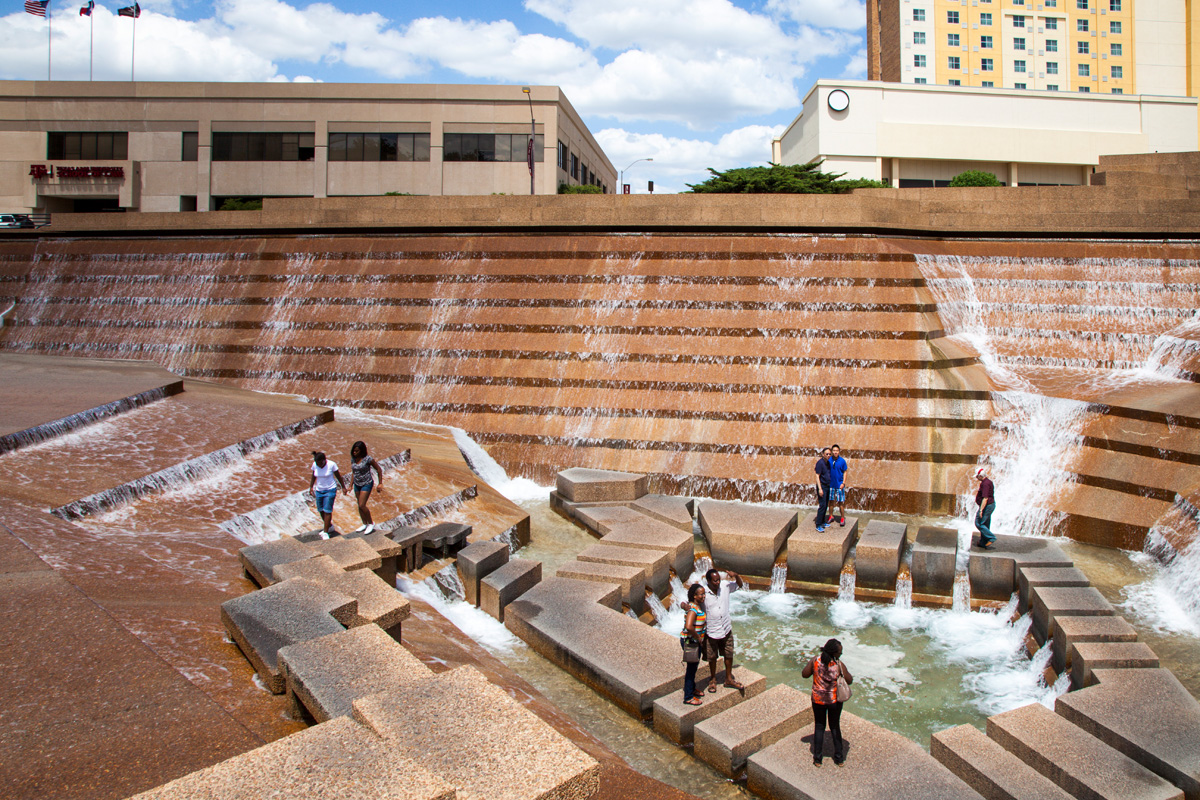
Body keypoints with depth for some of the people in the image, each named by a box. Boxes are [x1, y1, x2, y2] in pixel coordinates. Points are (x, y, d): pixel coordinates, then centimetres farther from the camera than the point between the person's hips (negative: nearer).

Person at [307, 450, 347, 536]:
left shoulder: (331, 465, -17)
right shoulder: (314, 465, -6)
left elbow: (338, 476, -5)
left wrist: (343, 487, 2)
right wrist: (311, 487, 16)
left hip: (330, 490, -5)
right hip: (319, 490, 5)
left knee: (327, 511, -9)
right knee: (321, 510, 11)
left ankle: (325, 532, -5)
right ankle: (330, 526, 31)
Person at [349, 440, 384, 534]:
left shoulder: (368, 459, -18)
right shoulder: (353, 459, 1)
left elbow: (378, 469, -8)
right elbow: (353, 473, 13)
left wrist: (380, 483, -5)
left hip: (367, 484, -7)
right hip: (357, 485, 7)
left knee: (362, 505, -13)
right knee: (360, 506, 12)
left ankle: (371, 523, 5)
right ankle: (365, 524, 28)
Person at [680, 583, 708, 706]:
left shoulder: (698, 605, 3)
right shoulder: (693, 609, -27)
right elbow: (689, 627, -40)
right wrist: (699, 638, -25)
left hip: (695, 641, 10)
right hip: (689, 641, -10)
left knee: (694, 665, 24)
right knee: (692, 667, 1)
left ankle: (692, 689, 43)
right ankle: (688, 697, 12)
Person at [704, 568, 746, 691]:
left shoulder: (725, 585, -9)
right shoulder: (703, 593, -20)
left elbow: (740, 585, 8)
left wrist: (736, 575, -11)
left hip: (726, 629, 4)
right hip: (711, 631, -3)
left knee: (729, 655, 16)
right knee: (712, 657, 14)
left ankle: (729, 679, 34)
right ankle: (713, 679, 36)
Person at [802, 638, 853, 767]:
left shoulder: (816, 660, -14)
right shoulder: (839, 665, -20)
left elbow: (805, 674, -3)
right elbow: (849, 681, -8)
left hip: (818, 700, 1)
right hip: (834, 700, -1)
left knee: (819, 727, 17)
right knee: (835, 727, 19)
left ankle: (817, 759, 21)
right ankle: (839, 758, 28)